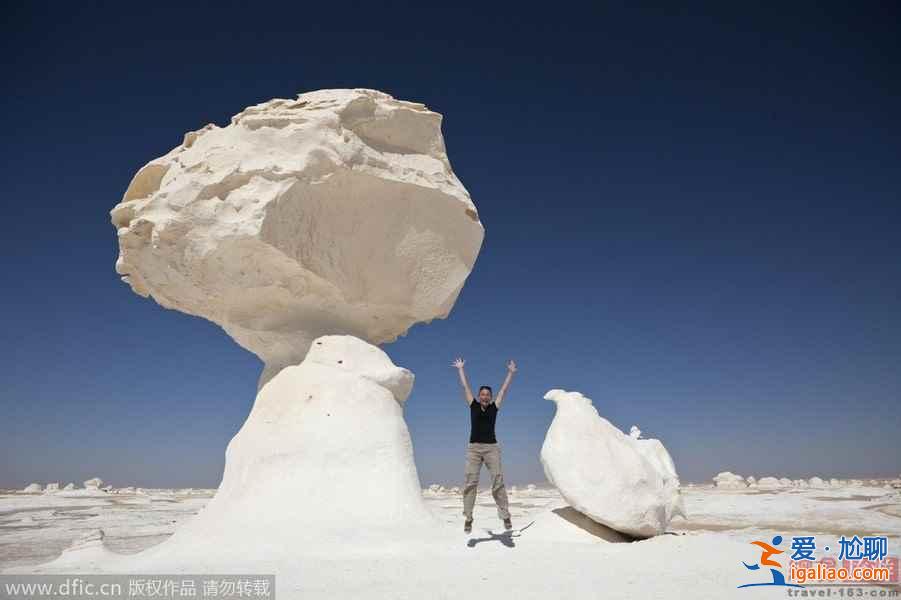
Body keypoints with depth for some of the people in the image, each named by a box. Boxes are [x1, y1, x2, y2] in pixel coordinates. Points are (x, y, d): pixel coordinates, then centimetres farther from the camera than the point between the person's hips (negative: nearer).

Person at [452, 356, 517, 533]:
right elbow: (465, 387, 12)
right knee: (470, 483, -5)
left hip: (492, 448, 0)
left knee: (498, 482, -3)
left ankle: (505, 516, 2)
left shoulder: (494, 407, 7)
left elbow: (504, 389, 12)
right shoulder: (473, 405, 7)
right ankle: (468, 518, 0)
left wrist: (511, 372, 16)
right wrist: (460, 369, 17)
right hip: (473, 448, 0)